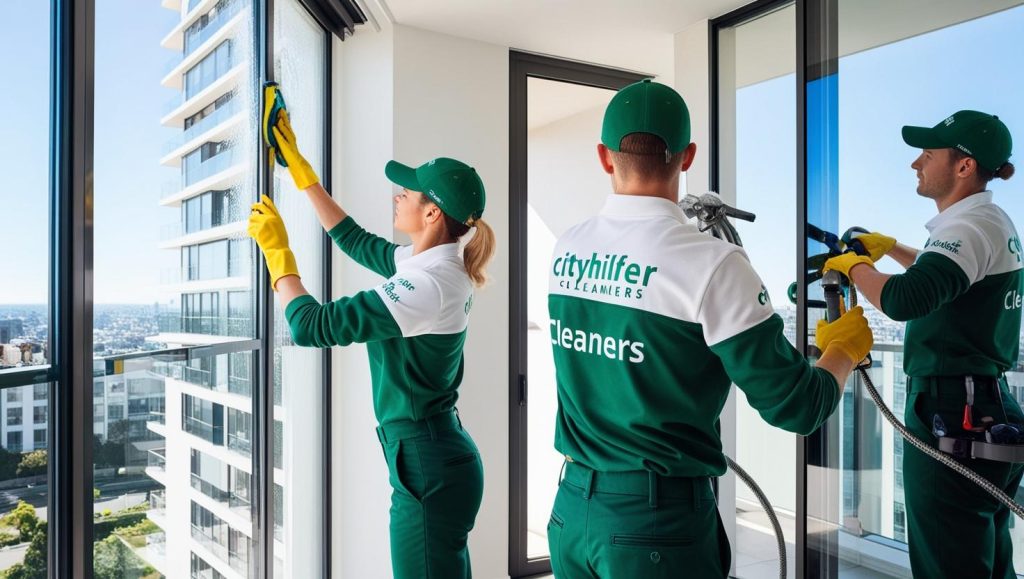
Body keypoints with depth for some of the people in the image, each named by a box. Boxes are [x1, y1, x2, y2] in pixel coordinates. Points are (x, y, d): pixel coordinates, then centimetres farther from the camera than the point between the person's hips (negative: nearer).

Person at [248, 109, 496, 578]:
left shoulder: (427, 284, -24)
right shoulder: (426, 263, 5)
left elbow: (310, 327, -21)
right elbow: (353, 239, 20)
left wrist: (277, 249, -8)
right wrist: (299, 168, 22)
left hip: (427, 468, -10)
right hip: (436, 457, 10)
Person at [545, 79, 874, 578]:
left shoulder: (567, 249, -2)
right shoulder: (711, 264, -20)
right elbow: (796, 407, -14)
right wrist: (846, 348, 7)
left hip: (572, 508, 5)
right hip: (657, 519, -5)